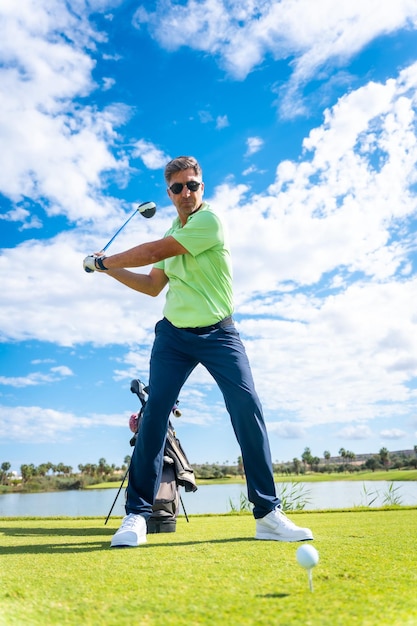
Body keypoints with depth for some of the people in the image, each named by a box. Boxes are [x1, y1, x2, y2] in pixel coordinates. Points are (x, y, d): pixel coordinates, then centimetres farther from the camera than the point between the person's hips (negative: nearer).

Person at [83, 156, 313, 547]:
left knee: (247, 408, -15)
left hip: (218, 334, -5)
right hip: (173, 334, 5)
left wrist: (102, 261, -1)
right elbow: (153, 286, 22)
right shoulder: (172, 232, 16)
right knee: (155, 410, -8)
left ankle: (268, 514, -3)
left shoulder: (210, 220, -9)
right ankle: (137, 514, 1)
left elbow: (152, 252, -14)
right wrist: (110, 269, 13)